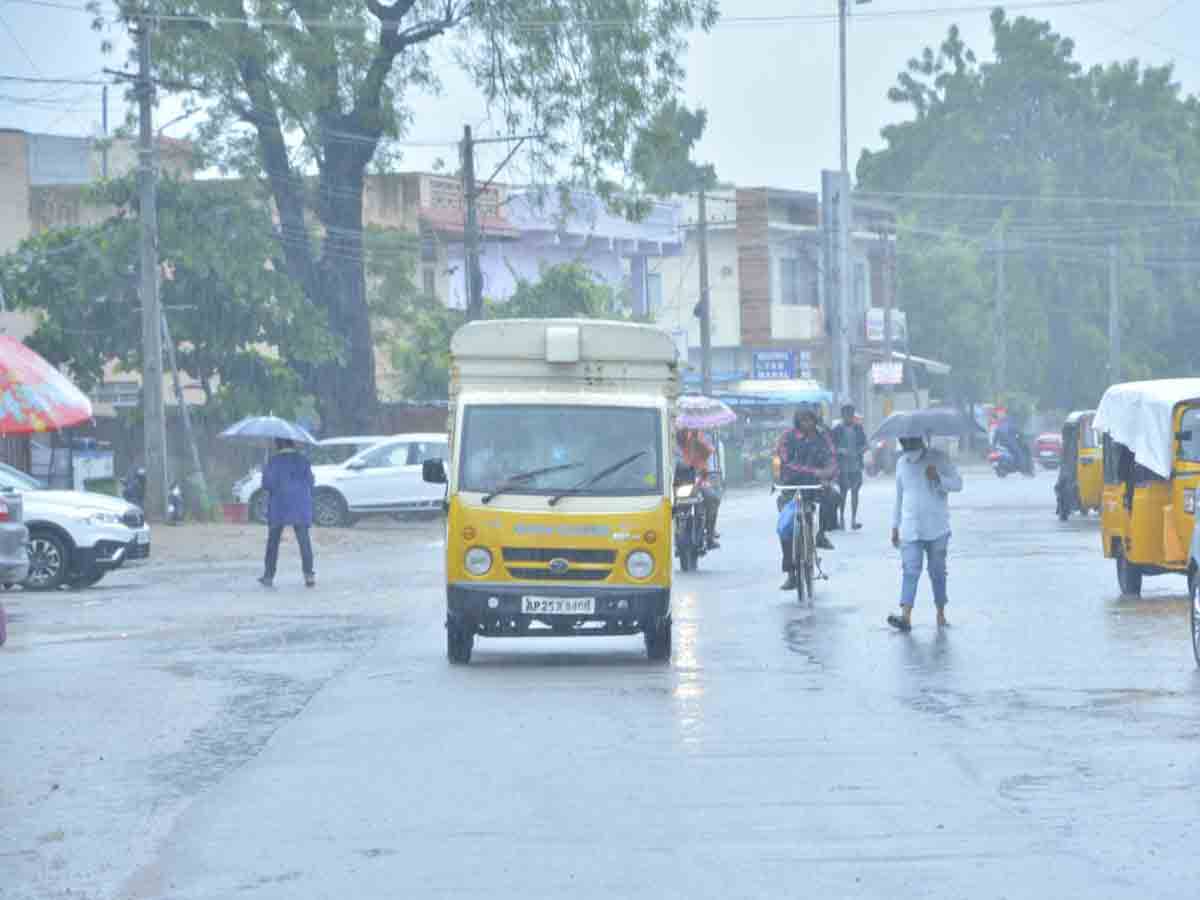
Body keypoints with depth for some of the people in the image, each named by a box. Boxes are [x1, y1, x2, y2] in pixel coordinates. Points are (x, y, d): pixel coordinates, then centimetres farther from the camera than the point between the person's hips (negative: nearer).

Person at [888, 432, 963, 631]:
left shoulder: (938, 459, -1)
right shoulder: (902, 463, 11)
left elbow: (958, 484, -5)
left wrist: (938, 479, -23)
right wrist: (895, 526, 18)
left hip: (937, 529, -2)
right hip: (910, 529, 2)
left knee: (937, 571, 6)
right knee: (911, 570, -10)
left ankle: (941, 614, 18)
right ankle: (906, 617, -20)